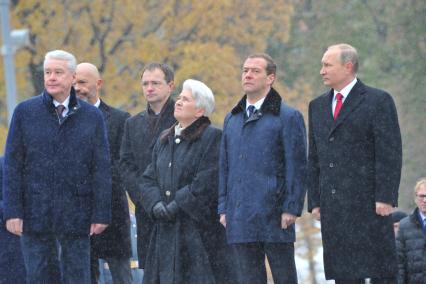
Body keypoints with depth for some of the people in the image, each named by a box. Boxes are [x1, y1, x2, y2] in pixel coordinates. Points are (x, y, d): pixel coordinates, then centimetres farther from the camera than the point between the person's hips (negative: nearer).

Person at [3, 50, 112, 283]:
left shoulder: (92, 117, 4)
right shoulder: (25, 113, 3)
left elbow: (102, 170, 4)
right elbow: (12, 166, 2)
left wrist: (101, 214, -2)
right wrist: (12, 211, -6)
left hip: (76, 216, 0)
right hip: (35, 215, 0)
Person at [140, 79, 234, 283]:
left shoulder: (212, 138, -5)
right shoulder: (165, 140, 17)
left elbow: (207, 182, -14)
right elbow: (148, 179, 14)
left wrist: (176, 205, -14)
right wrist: (156, 204, -6)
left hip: (199, 228, -6)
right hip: (166, 232, 7)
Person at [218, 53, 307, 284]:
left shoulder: (288, 117, -1)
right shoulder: (232, 119, 16)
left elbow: (297, 167, -5)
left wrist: (291, 208, -11)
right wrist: (223, 208, 11)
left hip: (274, 218, -5)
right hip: (240, 219, 5)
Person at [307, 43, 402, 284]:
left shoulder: (379, 101, -1)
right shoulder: (318, 107, 17)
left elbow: (390, 154, -8)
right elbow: (315, 159, 18)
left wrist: (386, 198, -15)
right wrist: (315, 201, 10)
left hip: (369, 204, -6)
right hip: (333, 207, 6)